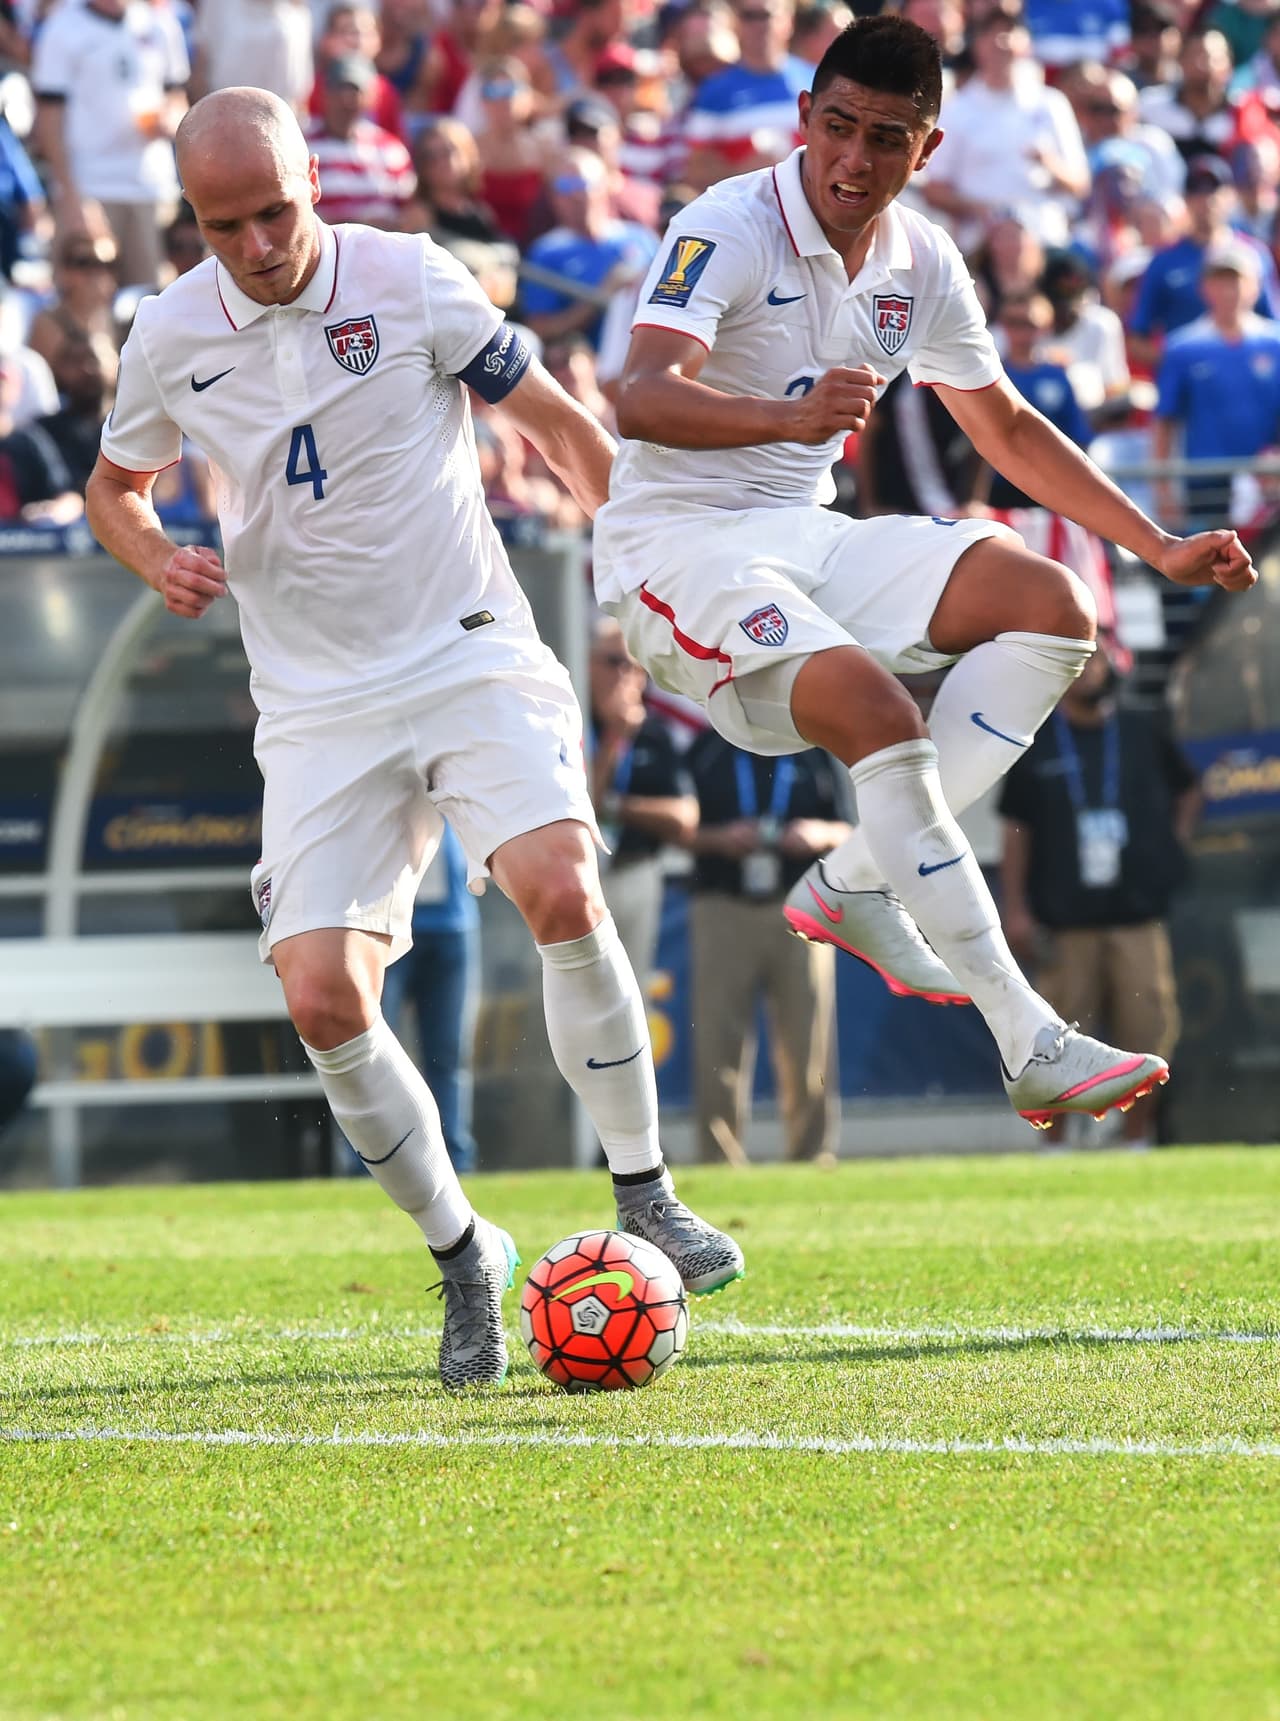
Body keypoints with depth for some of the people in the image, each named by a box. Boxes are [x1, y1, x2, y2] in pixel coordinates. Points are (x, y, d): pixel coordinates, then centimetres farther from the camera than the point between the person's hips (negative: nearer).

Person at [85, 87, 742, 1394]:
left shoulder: (410, 283, -6)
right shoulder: (169, 337, 0)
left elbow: (562, 428, 5)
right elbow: (114, 484, 19)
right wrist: (156, 560, -3)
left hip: (472, 655, -2)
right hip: (318, 707, 2)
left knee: (560, 892, -28)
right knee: (323, 1000, -13)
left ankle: (643, 1195, -11)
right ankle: (461, 1259, 8)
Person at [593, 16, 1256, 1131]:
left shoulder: (921, 264, 6)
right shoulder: (729, 231, -16)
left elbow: (1008, 429, 20)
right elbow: (642, 399, -32)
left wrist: (1160, 549, 15)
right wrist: (788, 416, -50)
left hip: (809, 537, 8)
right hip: (679, 545, -8)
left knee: (1051, 609, -9)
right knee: (881, 716, -29)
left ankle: (857, 883, -11)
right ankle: (1033, 1048, -28)